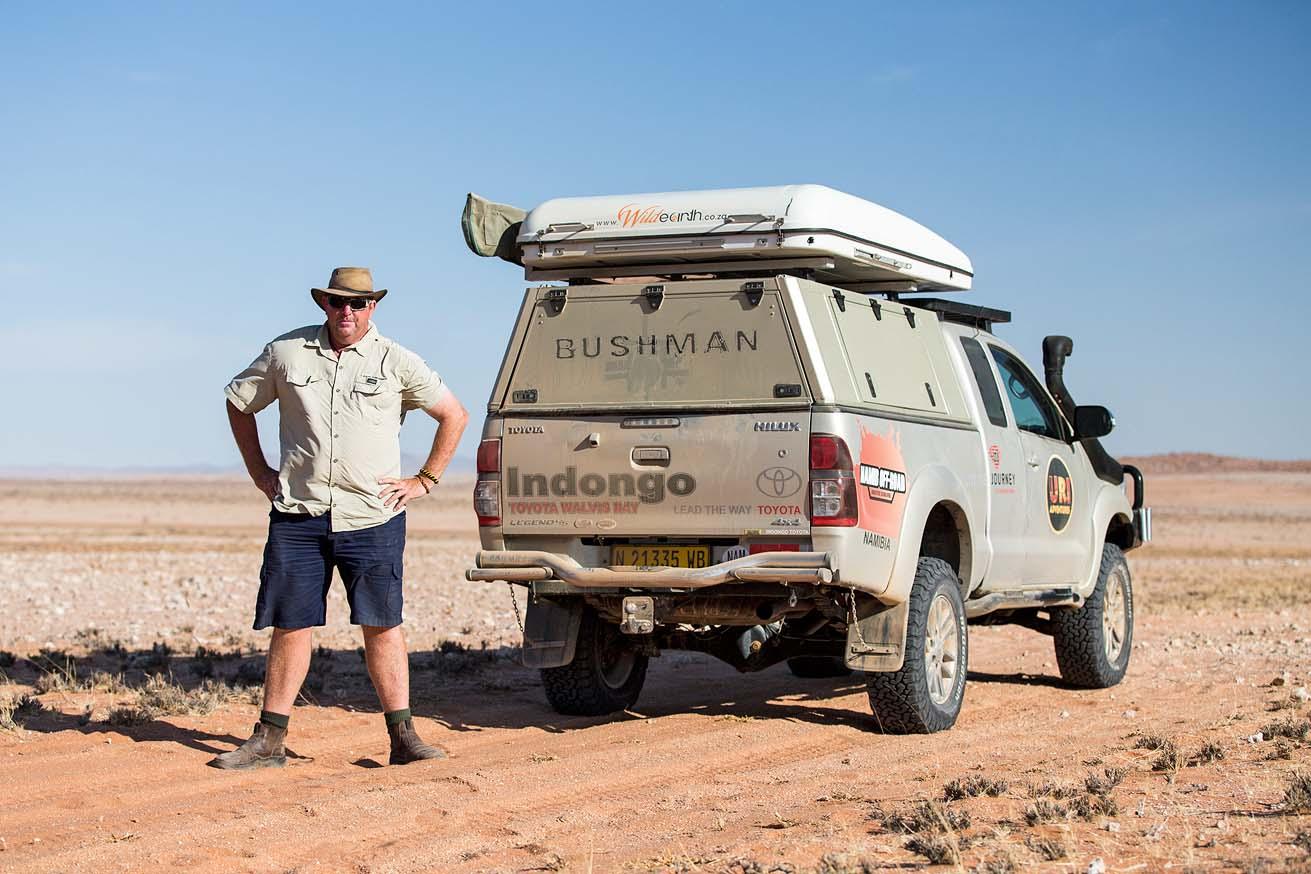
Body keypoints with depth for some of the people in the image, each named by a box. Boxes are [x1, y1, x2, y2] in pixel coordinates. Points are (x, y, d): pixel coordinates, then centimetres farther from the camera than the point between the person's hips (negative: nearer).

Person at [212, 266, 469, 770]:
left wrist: (425, 481, 5)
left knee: (382, 626, -1)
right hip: (297, 516, 1)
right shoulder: (286, 353, 6)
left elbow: (454, 415, 10)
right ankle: (270, 741, 10)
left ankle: (403, 736, 4)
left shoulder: (396, 362, 3)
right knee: (289, 626, 2)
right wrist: (259, 472, 14)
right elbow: (238, 402, 20)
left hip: (372, 519, -1)